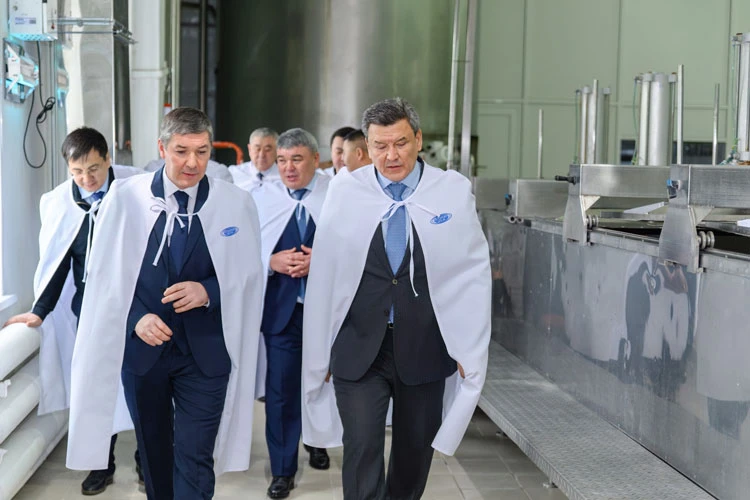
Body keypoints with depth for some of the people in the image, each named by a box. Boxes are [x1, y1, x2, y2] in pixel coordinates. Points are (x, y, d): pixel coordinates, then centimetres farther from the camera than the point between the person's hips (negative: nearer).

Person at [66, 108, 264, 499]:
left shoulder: (237, 203, -7)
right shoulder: (125, 197, -7)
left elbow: (249, 277, 0)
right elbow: (105, 275, -1)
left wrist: (207, 291, -17)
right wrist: (137, 317, -14)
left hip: (206, 350, -1)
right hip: (141, 345, 2)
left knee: (195, 460, -4)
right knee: (152, 451, 20)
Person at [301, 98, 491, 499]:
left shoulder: (454, 191, -5)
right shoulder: (345, 191, -5)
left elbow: (474, 274, -2)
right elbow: (323, 278, -1)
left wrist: (472, 350, -4)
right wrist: (319, 353, 1)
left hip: (425, 348, 1)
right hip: (358, 347, -1)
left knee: (415, 454, 16)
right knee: (361, 452, -4)